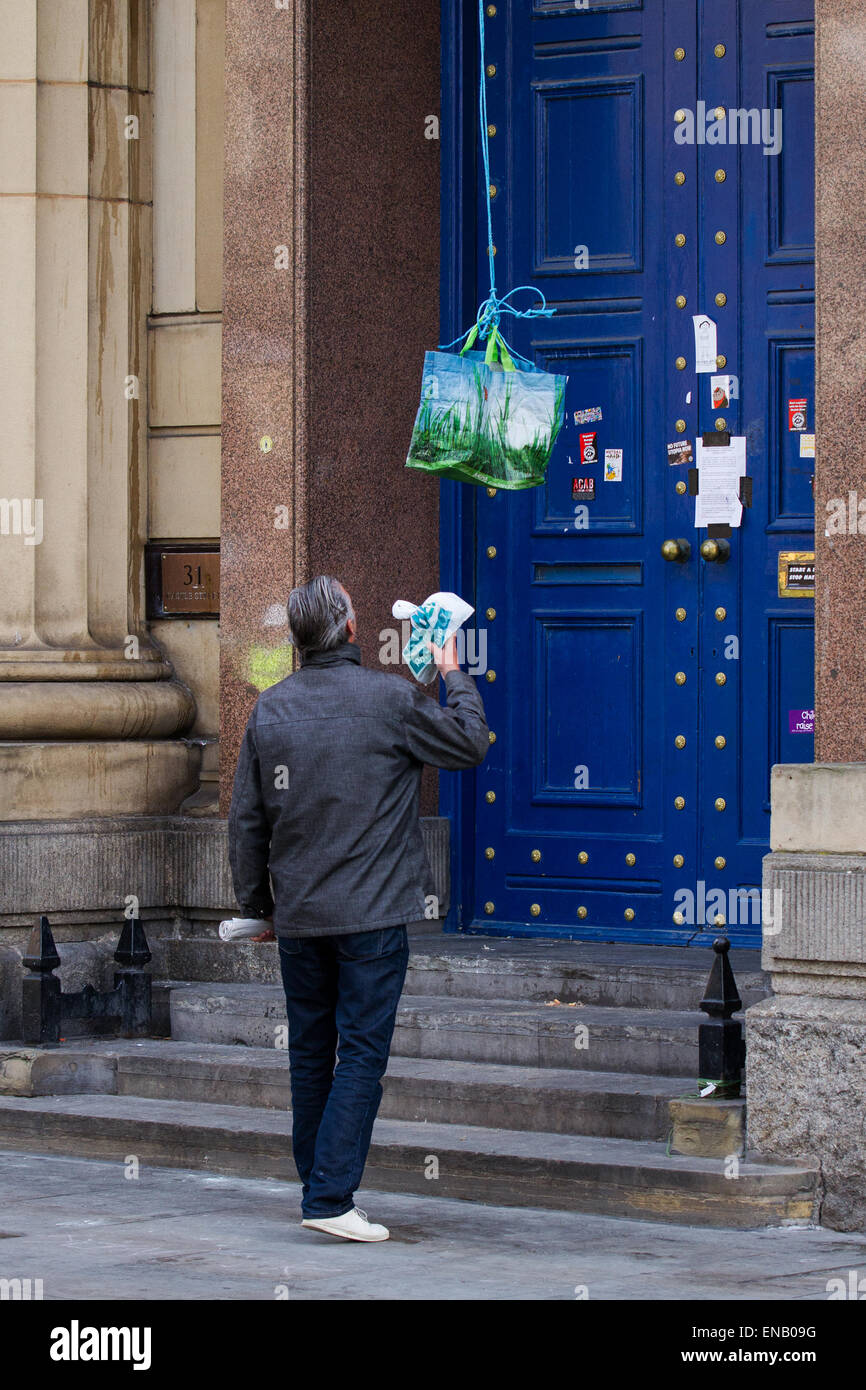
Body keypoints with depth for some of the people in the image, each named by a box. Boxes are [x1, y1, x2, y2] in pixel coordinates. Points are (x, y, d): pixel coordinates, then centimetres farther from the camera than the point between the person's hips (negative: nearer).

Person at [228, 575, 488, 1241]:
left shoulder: (269, 710, 5)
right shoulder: (391, 699, -9)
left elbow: (247, 820, 9)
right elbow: (469, 744, 4)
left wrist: (258, 903, 19)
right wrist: (455, 676, 19)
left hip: (298, 917, 5)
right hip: (372, 913, -5)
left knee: (310, 1054, 14)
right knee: (361, 1054, -5)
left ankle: (321, 1185, 23)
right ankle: (330, 1197, -12)